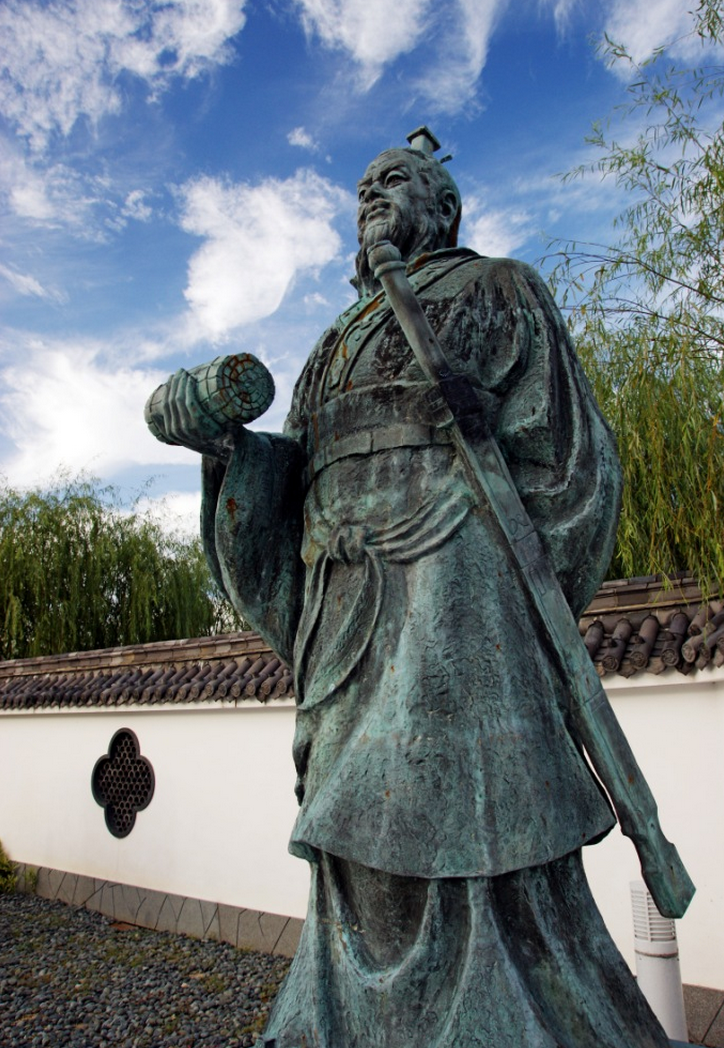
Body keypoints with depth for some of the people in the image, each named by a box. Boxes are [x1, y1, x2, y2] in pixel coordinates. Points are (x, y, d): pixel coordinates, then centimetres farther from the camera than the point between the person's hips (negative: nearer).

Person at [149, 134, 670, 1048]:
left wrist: (514, 625, -4)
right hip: (349, 619, 6)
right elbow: (294, 483, 20)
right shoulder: (340, 344, 29)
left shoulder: (495, 289, 11)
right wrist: (221, 440, 0)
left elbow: (564, 461, 2)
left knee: (458, 851, -7)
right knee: (365, 848, 8)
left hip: (446, 579, -6)